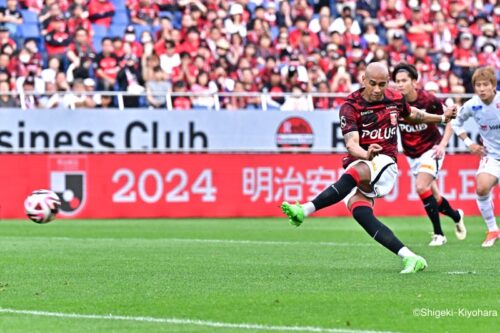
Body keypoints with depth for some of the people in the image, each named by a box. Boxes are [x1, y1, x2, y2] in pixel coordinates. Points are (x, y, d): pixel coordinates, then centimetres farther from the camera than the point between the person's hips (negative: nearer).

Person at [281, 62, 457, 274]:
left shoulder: (395, 99, 6)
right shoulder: (350, 107, -6)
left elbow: (411, 114, 32)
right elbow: (351, 143, -20)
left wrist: (442, 118, 38)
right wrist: (366, 154, -41)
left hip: (385, 163, 0)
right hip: (358, 161, 0)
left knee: (353, 175, -36)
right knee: (360, 212, -28)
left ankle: (305, 210, -44)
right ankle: (409, 258, -32)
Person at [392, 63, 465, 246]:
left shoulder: (429, 100, -18)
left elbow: (449, 122, -7)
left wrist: (442, 145, -18)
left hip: (431, 149, -4)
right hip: (412, 154, 4)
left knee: (421, 187, -24)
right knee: (434, 198, 8)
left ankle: (438, 234, -13)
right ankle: (456, 215, 40)